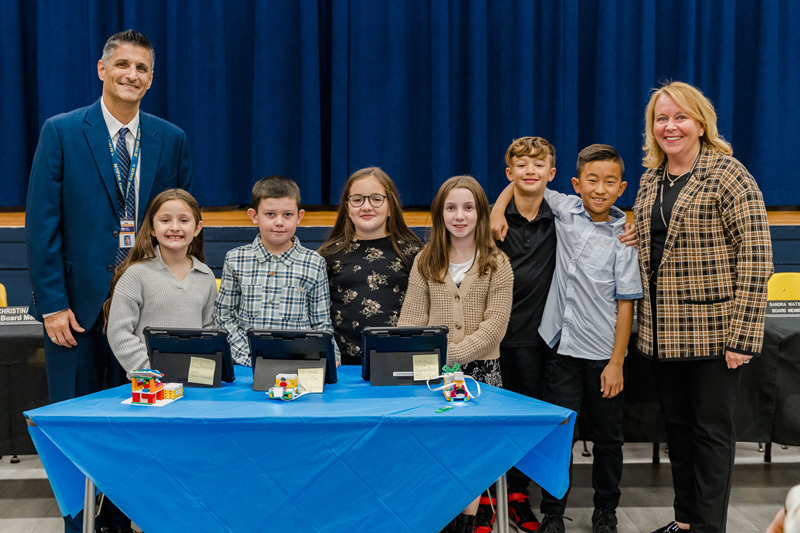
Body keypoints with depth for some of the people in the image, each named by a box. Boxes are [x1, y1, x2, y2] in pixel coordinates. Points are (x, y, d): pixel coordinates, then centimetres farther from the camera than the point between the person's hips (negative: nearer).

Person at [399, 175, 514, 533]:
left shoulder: (497, 264, 1)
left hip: (480, 368, -1)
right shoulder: (425, 261, 8)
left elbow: (494, 326, -7)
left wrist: (449, 354, -17)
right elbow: (411, 319, 4)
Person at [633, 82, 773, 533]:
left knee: (712, 431, 3)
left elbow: (756, 257, -15)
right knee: (677, 426, 15)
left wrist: (742, 337, -19)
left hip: (714, 330, -6)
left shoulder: (727, 174, -10)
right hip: (664, 330, 7)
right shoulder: (651, 179, 10)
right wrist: (646, 321, 12)